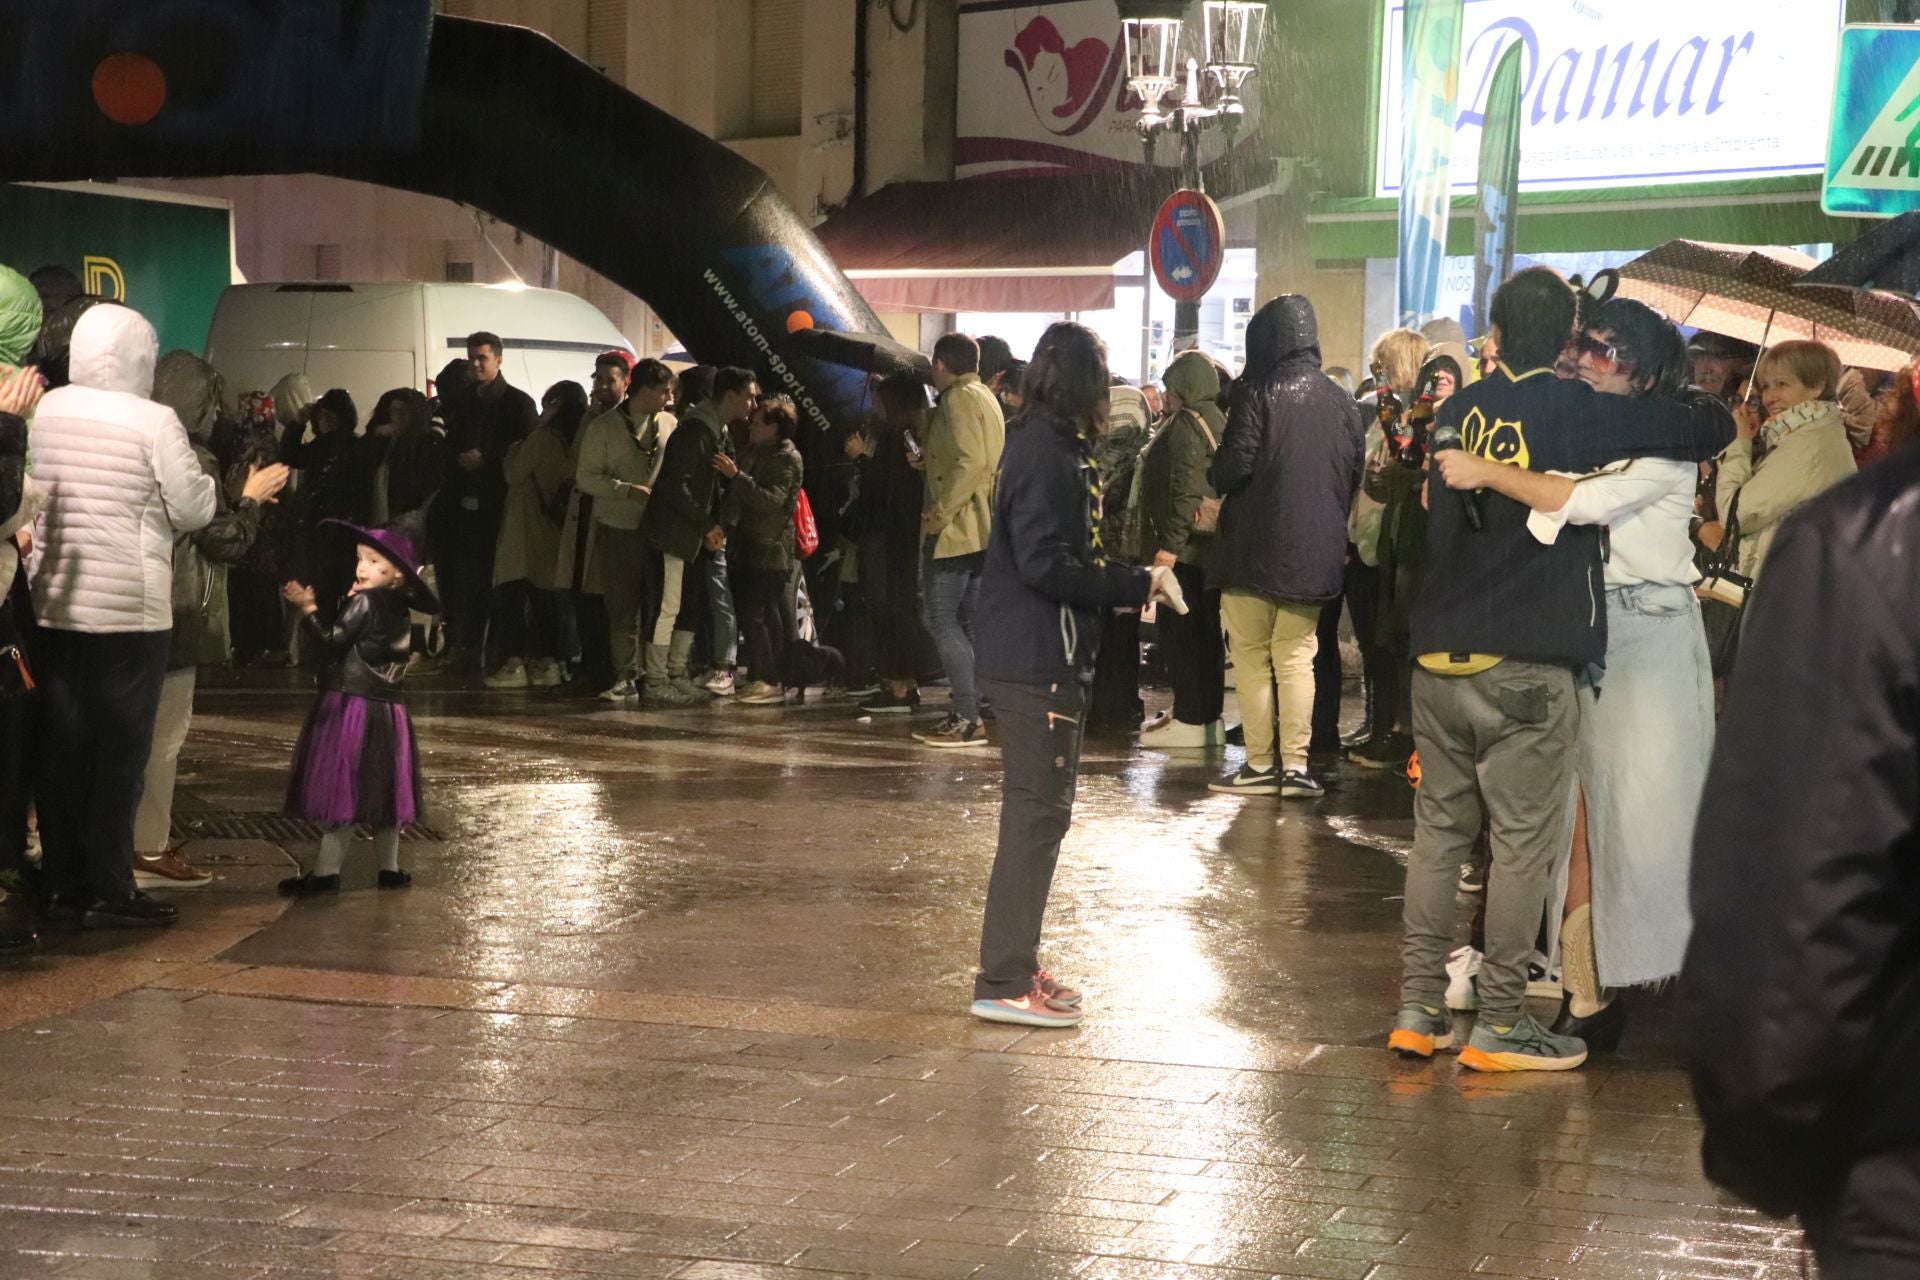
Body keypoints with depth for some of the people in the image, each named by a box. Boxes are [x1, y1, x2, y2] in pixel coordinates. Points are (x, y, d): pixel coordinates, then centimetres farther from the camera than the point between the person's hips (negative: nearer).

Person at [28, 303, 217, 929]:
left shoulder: (47, 409, 2)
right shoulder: (153, 422, -12)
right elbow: (194, 511, -8)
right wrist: (203, 477, 11)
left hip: (56, 601, 5)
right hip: (129, 606, -5)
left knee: (61, 744, 9)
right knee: (119, 750, 0)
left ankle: (65, 882, 14)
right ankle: (109, 891, 1)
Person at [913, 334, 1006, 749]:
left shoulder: (959, 399, -12)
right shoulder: (985, 398, 18)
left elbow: (970, 462, -22)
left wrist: (940, 512, -19)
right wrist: (929, 459, 16)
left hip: (956, 529, -10)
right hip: (980, 528, 10)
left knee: (942, 619, -10)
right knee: (965, 622, 11)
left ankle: (967, 719, -14)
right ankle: (966, 713, 13)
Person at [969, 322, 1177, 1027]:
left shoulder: (1049, 444, 13)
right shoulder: (1048, 452, -17)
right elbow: (1046, 566, -24)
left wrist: (1132, 579, 5)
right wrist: (1138, 585, -17)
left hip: (1043, 658, 10)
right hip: (1038, 661, -10)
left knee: (1039, 811, 16)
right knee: (1036, 813, -6)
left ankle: (1015, 965, 25)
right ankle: (1003, 983, -2)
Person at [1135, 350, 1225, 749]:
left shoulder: (1186, 425, -13)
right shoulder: (1217, 421, 17)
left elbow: (1184, 490, -22)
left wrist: (1169, 543, -24)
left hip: (1185, 550, -10)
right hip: (1211, 546, 10)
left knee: (1179, 631, -7)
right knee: (1205, 632, 13)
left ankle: (1189, 720, -7)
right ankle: (1209, 716, 18)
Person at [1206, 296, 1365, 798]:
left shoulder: (1258, 394, -13)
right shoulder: (1340, 401, 4)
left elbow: (1233, 468, -19)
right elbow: (1356, 474, 9)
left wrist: (1213, 476, 3)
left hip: (1255, 550, -5)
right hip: (1316, 553, 5)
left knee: (1251, 656, 5)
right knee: (1296, 657, 11)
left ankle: (1261, 764, 5)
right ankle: (1296, 762, 6)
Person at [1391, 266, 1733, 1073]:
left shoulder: (1459, 412, 8)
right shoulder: (1576, 410, -8)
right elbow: (1711, 429, -3)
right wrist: (1695, 407, 18)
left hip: (1438, 658, 6)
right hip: (1527, 669, -6)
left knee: (1438, 832, 11)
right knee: (1524, 844, 1)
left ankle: (1419, 1008, 14)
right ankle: (1499, 1022, 4)